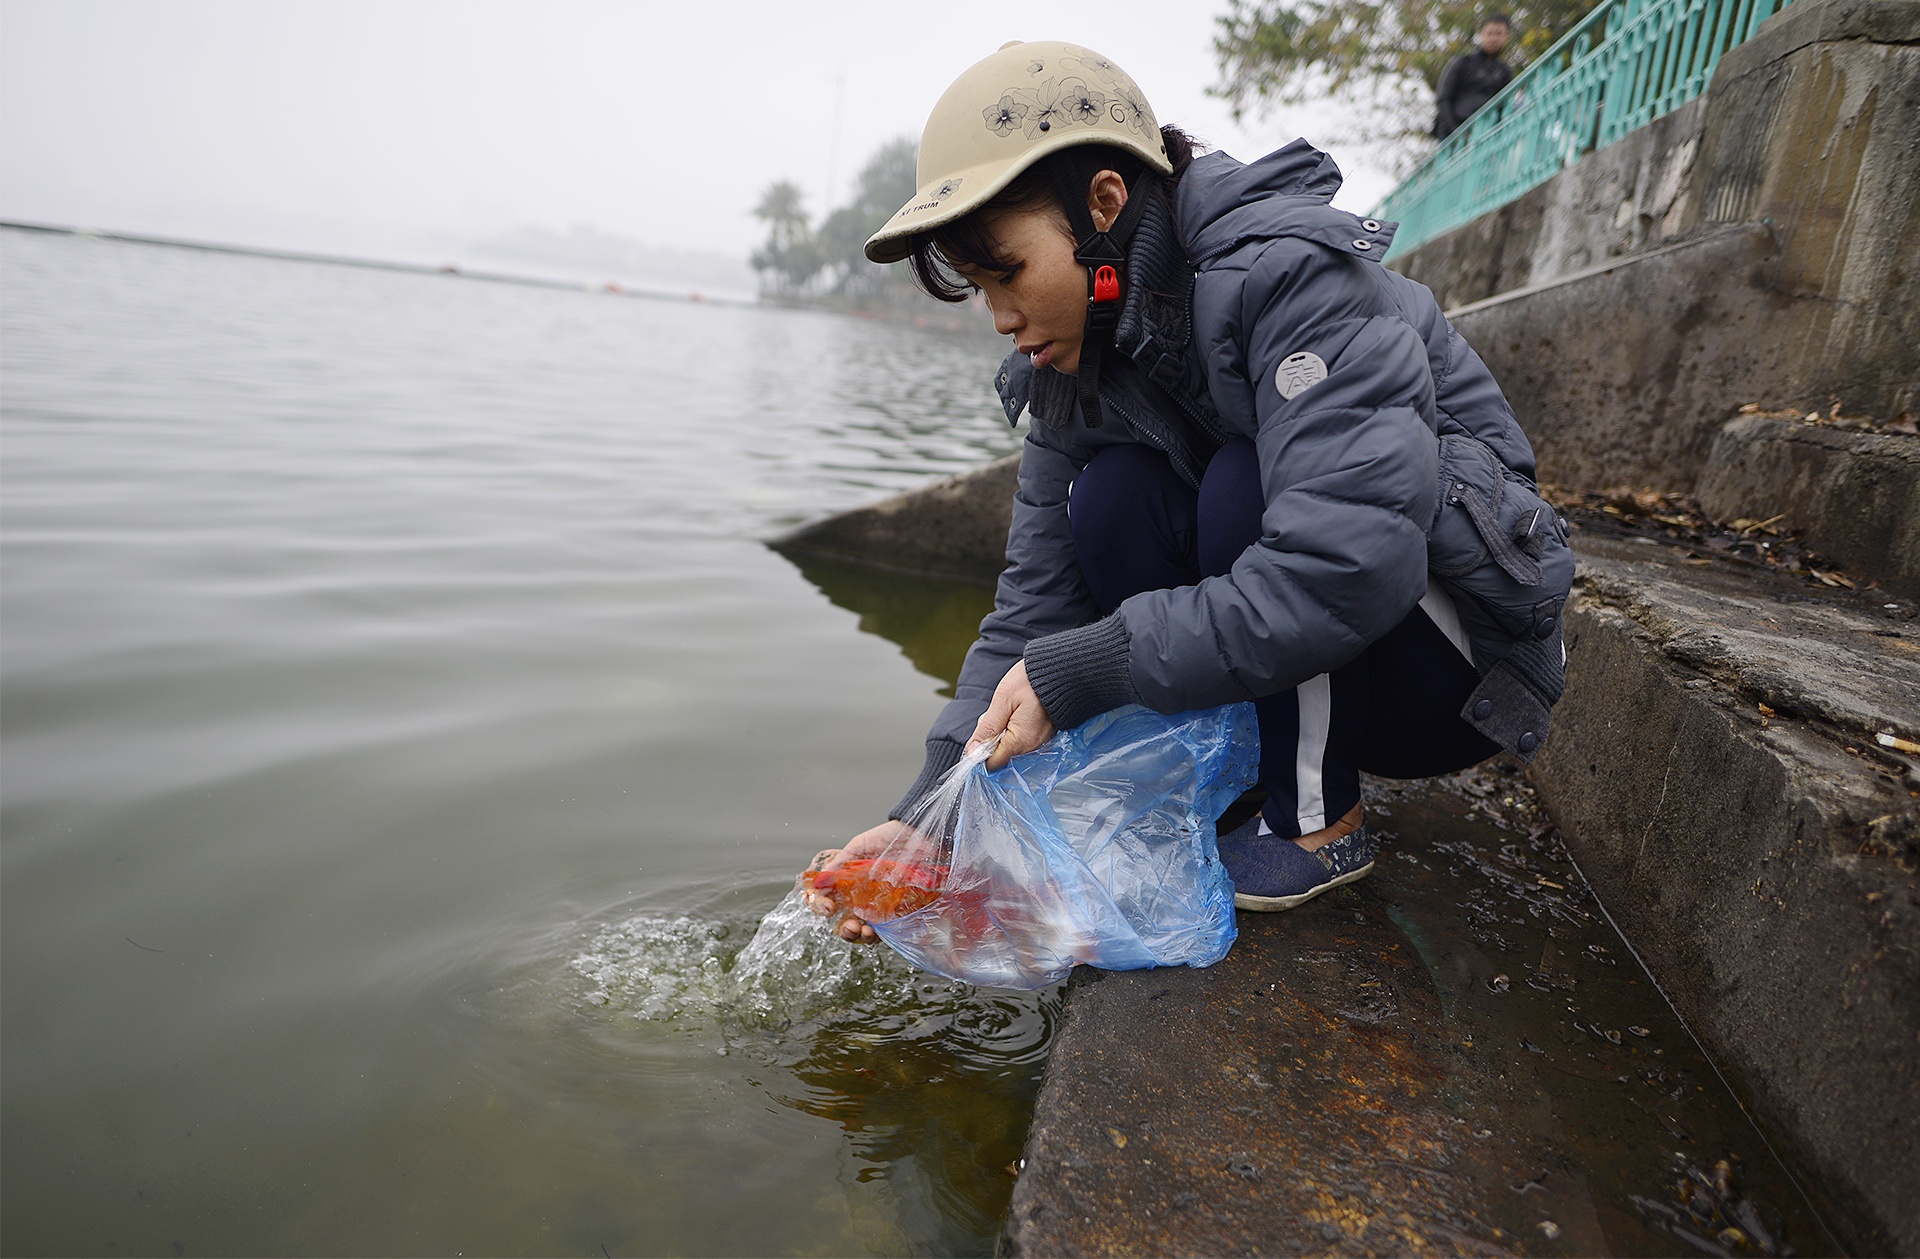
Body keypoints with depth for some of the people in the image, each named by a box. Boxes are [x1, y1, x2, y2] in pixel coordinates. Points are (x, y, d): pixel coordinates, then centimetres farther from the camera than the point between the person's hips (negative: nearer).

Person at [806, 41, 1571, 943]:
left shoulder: (1293, 276, -25)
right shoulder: (1080, 366, -3)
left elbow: (1347, 568, -37)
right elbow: (1037, 608, -6)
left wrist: (1078, 672, -32)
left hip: (1457, 665, -5)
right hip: (1301, 669, 6)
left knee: (1244, 483, -29)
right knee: (1111, 494, -15)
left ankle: (1318, 826, -12)